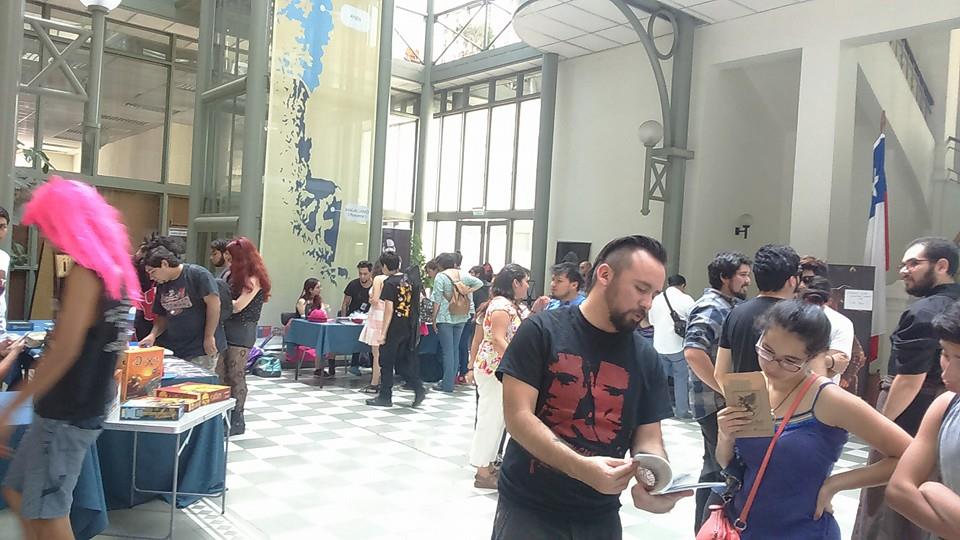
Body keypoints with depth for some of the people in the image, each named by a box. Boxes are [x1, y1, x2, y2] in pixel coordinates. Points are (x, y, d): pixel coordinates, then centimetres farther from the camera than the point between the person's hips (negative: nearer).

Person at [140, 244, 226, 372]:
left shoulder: (198, 274, -9)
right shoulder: (162, 286, 14)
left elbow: (213, 303, -14)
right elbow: (163, 317, 19)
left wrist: (209, 337, -15)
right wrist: (153, 335, -1)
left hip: (202, 348, -7)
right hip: (174, 348, 7)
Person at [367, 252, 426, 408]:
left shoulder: (390, 283, -13)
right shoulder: (409, 280, 8)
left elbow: (389, 309, -17)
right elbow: (415, 306, 12)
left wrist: (383, 333, -14)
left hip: (394, 328, -7)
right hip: (408, 328, 7)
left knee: (386, 363, 5)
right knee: (403, 361, 16)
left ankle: (385, 397, 12)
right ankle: (418, 389, 7)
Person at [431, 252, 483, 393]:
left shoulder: (440, 277, -9)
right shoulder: (463, 275, 6)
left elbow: (437, 300, -10)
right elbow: (479, 283, 6)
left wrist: (434, 318, -2)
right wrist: (467, 292, 4)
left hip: (445, 318, -5)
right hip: (461, 318, 5)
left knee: (447, 351, -3)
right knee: (455, 349, 13)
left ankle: (447, 384, -1)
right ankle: (452, 380, 19)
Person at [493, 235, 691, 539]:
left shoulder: (645, 358, 2)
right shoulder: (542, 331, -9)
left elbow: (648, 440, 2)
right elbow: (518, 418, -15)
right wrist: (582, 468, -27)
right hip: (528, 507, -3)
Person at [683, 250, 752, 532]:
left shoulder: (727, 306, 14)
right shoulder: (710, 308, -15)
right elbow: (693, 352, -29)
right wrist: (725, 390, -23)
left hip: (724, 401, 10)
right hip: (717, 403, -10)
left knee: (716, 466, 17)